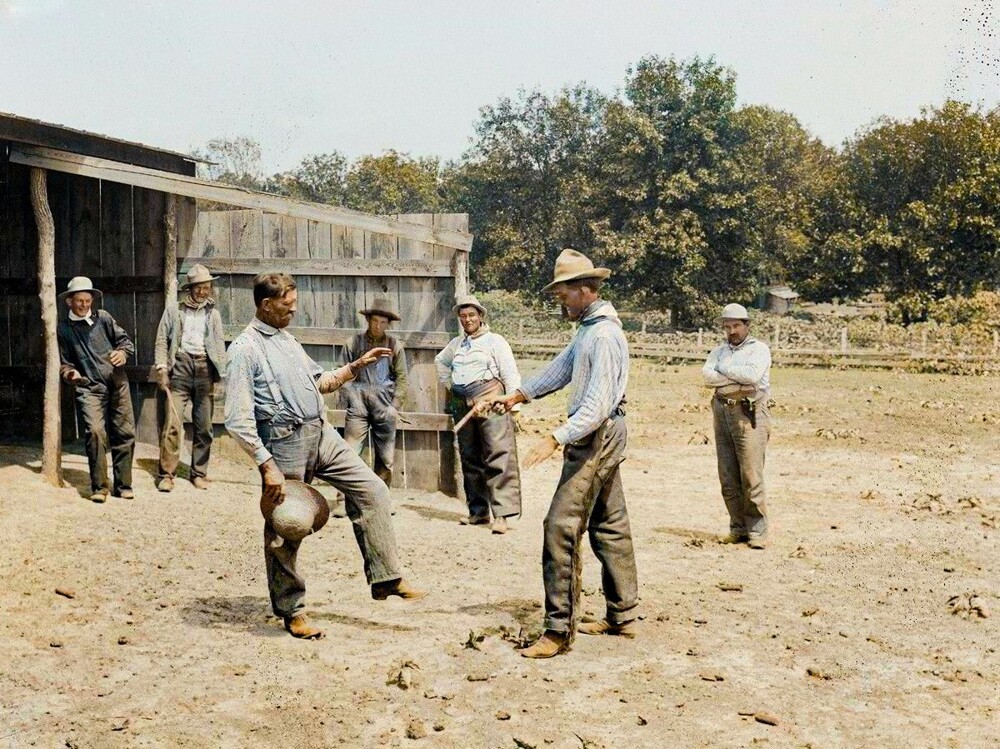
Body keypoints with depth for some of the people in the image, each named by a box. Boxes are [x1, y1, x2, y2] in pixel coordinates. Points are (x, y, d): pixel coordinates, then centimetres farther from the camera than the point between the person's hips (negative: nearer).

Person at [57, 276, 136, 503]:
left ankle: (123, 485, 13)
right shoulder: (63, 329, 11)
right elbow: (63, 361, 17)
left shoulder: (103, 317, 12)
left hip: (117, 384, 2)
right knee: (95, 432, -18)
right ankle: (98, 486, -7)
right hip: (89, 388, -2)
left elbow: (125, 340, 11)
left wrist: (123, 352, -11)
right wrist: (70, 373, -4)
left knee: (125, 433, 1)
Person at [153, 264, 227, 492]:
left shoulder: (213, 314, 14)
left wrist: (221, 373, 2)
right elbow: (162, 340, 6)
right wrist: (161, 366, -7)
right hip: (181, 364, -2)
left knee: (204, 426, 6)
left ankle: (199, 473, 15)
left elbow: (219, 344, 12)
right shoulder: (173, 310, 9)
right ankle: (166, 474, -5)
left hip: (205, 368, 3)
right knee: (173, 423, -10)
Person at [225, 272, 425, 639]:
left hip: (322, 434, 8)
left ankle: (386, 579, 5)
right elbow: (238, 421, -17)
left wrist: (355, 367, 13)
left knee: (370, 489, 1)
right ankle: (291, 611, 18)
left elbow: (319, 381, 27)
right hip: (285, 442, -8)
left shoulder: (287, 339, 15)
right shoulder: (245, 349, -12)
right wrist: (267, 466, -21)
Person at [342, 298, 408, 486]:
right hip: (358, 404, -1)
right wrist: (351, 398, -6)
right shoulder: (355, 342, 5)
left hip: (384, 405, 1)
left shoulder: (394, 345, 7)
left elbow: (402, 378, 6)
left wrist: (395, 405, -2)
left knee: (386, 458, 4)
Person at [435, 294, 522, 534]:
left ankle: (501, 514, -18)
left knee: (498, 456, -14)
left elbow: (510, 374, -3)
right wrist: (448, 384, 24)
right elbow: (440, 361, 38)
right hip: (462, 404, 6)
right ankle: (478, 512, 17)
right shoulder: (456, 343, 19)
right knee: (469, 459, 9)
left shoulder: (494, 341, 2)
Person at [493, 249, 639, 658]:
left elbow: (598, 405, -26)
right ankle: (622, 617, 24)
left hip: (596, 437, -11)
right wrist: (517, 396, 25)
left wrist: (556, 439, -30)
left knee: (562, 527, -11)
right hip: (601, 437, 11)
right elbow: (561, 367, 23)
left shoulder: (604, 336, -20)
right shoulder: (588, 327, 13)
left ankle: (559, 629, -9)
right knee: (609, 527, 15)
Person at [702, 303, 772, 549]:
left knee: (751, 476, -9)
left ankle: (757, 531, -2)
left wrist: (724, 369, -4)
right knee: (728, 477, 5)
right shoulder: (719, 351, 18)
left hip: (750, 414, -5)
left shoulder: (759, 349, 4)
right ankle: (738, 529, 13)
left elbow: (752, 374, -16)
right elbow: (707, 375, -1)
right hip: (722, 412, 5)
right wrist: (739, 382, -12)